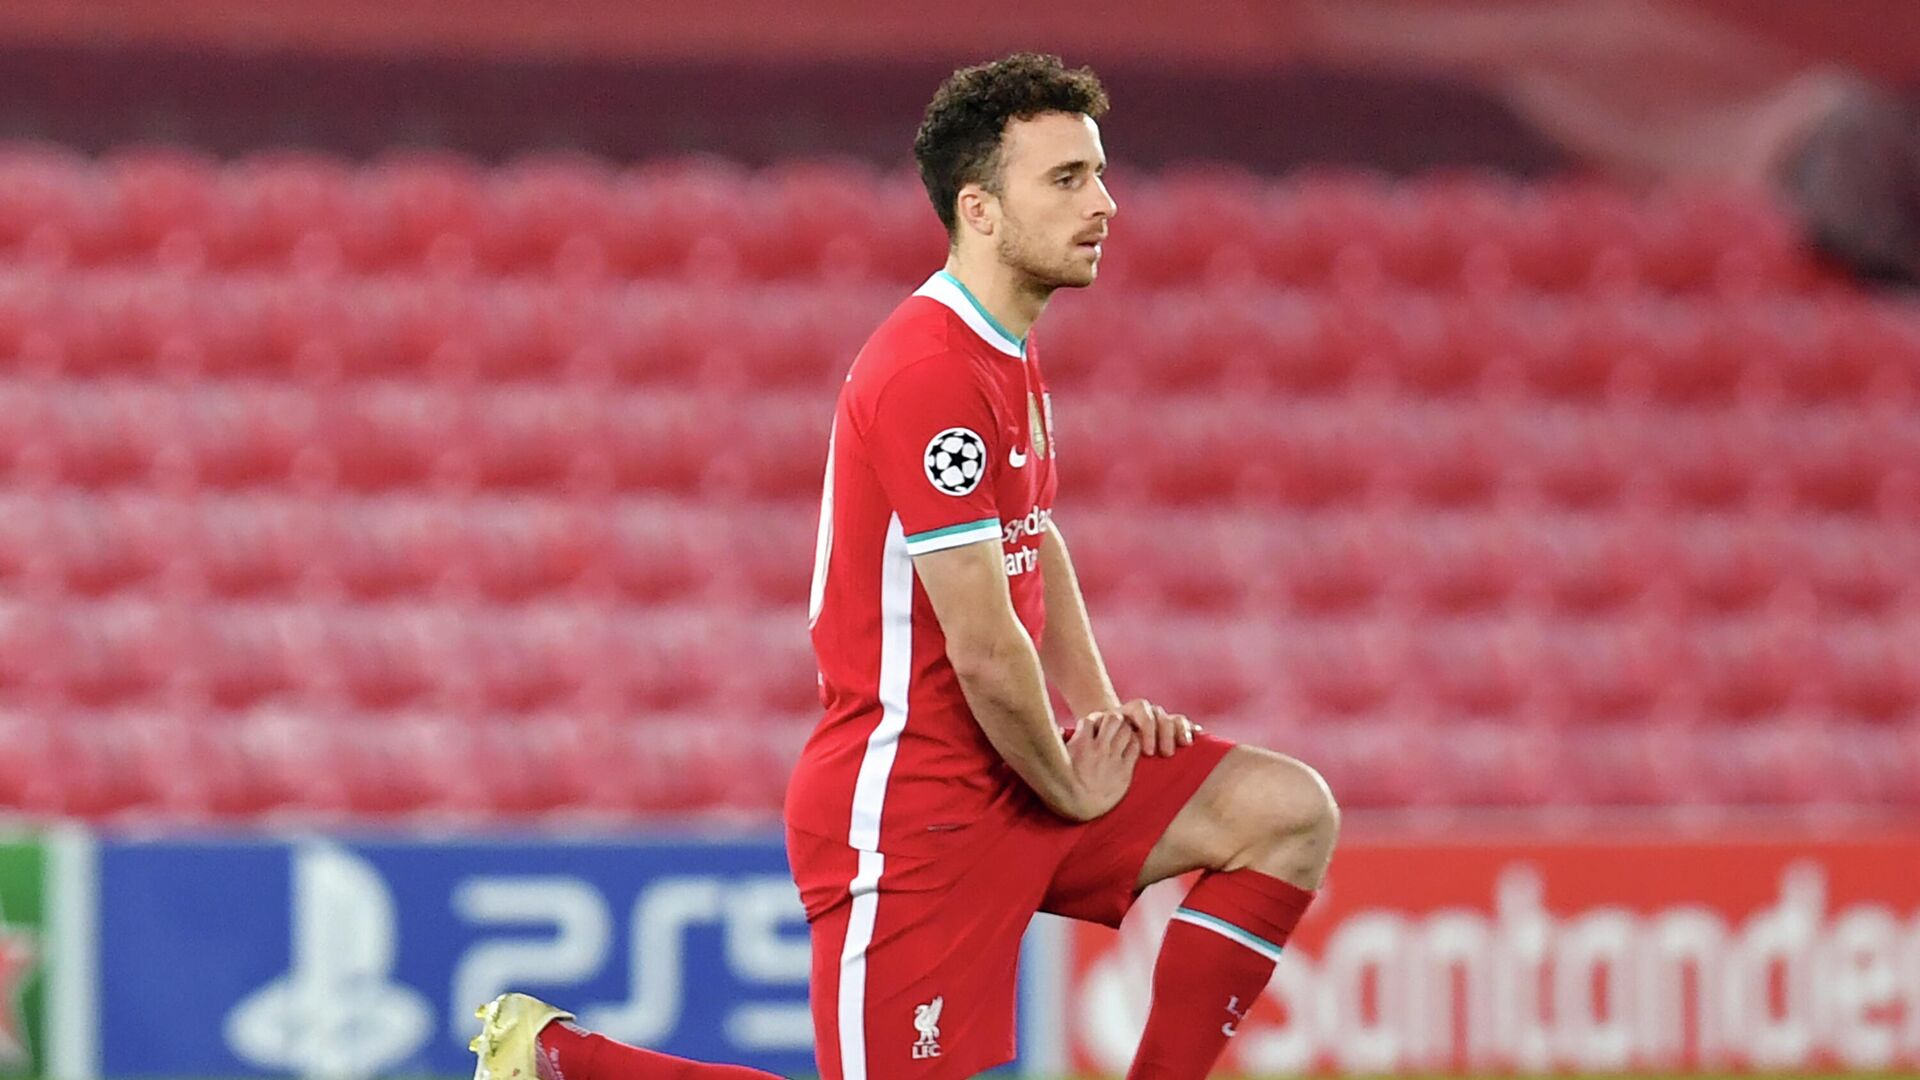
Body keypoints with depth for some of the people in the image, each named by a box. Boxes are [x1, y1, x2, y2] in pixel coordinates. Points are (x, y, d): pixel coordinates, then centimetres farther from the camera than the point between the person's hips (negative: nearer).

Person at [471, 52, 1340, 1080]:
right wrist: (1070, 787, -7)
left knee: (1287, 810, 2)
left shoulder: (1012, 357, 12)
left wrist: (1101, 712, 13)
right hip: (908, 808, -10)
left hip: (1006, 774, 10)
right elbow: (984, 650, -22)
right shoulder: (930, 375, -21)